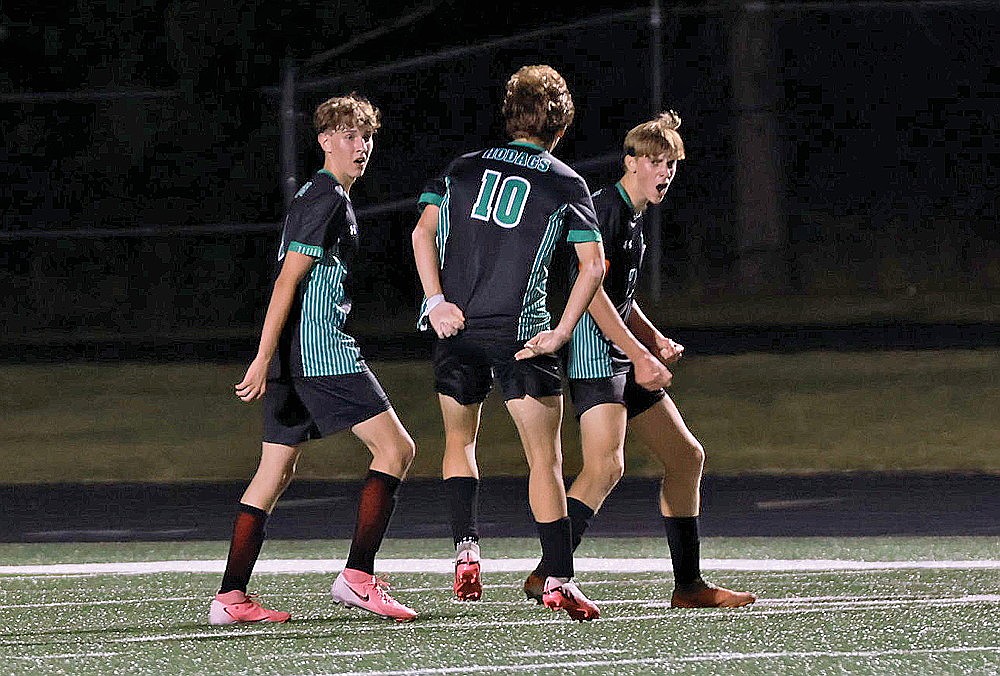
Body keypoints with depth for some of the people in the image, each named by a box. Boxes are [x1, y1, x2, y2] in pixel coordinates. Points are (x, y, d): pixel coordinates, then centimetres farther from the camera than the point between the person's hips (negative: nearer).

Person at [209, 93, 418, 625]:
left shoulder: (316, 196, 21)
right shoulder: (328, 198, -10)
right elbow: (288, 281, -16)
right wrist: (263, 360, -20)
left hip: (293, 358, 10)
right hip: (320, 348, -10)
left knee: (275, 471, 10)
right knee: (395, 448, -7)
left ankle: (231, 596, 7)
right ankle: (357, 576, -11)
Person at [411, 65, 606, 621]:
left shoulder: (464, 169, 12)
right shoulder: (566, 183, 4)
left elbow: (423, 232, 0)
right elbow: (594, 264, -5)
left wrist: (437, 301, -5)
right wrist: (561, 333, -6)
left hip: (457, 327, 3)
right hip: (521, 334, -3)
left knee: (460, 439, 23)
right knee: (545, 457, 1)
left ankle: (466, 547, 7)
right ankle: (559, 579, -6)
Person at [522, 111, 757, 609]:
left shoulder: (633, 217, 20)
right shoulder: (605, 208, -11)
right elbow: (590, 289, -21)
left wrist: (655, 341, 15)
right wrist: (639, 354, -21)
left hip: (624, 358, 11)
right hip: (595, 353, -11)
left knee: (687, 456, 13)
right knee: (605, 466, -25)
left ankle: (688, 586, 20)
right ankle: (546, 577, -28)